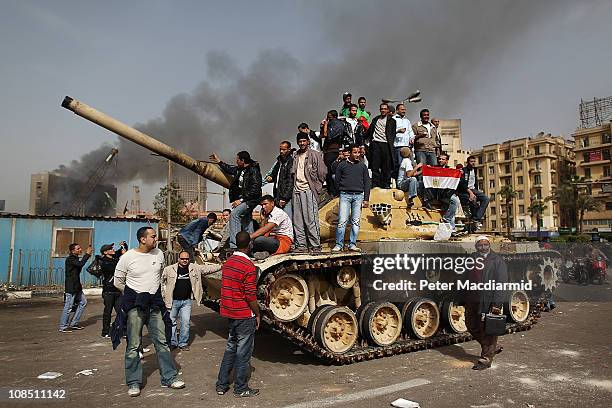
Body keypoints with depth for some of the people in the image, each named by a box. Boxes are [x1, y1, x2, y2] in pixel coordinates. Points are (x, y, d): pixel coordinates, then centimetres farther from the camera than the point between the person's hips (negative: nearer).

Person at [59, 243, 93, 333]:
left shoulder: (75, 258, 16)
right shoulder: (70, 259, -13)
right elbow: (80, 264, -30)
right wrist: (87, 254, -23)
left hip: (76, 286, 10)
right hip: (70, 286, -10)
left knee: (83, 302, 13)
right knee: (68, 306, -5)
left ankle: (73, 324, 20)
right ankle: (63, 327, 6)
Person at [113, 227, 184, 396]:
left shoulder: (159, 254, 2)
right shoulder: (128, 257, -9)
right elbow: (118, 282, 3)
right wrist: (134, 294, 9)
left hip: (155, 304, 3)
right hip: (135, 305, -3)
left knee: (162, 341, 7)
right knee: (134, 345, 4)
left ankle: (169, 377, 17)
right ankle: (134, 382, 18)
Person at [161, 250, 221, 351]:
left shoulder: (195, 268, 2)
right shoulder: (169, 269, -3)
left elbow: (208, 268, 5)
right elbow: (162, 282, 6)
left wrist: (221, 266, -1)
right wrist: (164, 295, 2)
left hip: (187, 301, 2)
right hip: (173, 300, -1)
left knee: (186, 322, 4)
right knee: (172, 322, 8)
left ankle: (183, 343, 17)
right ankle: (173, 342, 23)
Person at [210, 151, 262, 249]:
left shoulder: (253, 171, -15)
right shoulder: (239, 170, 12)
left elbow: (255, 189, -22)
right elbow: (229, 169, 33)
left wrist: (241, 200, -23)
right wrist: (219, 161, 39)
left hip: (250, 200, -10)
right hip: (242, 200, 10)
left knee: (234, 214, -24)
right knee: (246, 223, 12)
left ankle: (234, 245, -28)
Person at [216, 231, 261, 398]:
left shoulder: (227, 263, 5)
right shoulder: (249, 266, -19)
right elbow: (251, 296, -19)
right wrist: (257, 314, -7)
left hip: (229, 313, 8)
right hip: (245, 315, -7)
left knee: (231, 348, 19)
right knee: (243, 352, 5)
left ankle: (221, 385, 26)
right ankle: (240, 389, 17)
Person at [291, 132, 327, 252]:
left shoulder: (315, 155, 0)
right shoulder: (295, 156, 16)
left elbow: (322, 172, -2)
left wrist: (316, 186, -2)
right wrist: (294, 186, 11)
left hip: (309, 190, -6)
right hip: (297, 190, 6)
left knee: (311, 219, -8)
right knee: (297, 220, 6)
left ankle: (315, 246, -3)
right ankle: (301, 245, 12)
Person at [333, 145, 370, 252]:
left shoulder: (362, 166, 12)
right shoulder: (342, 165, 6)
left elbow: (367, 183, 11)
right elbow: (337, 180, 10)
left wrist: (366, 199, 5)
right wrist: (341, 191, 8)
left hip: (359, 195, 2)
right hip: (345, 195, -2)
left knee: (356, 222, 2)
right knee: (342, 221, -8)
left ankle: (352, 244, 9)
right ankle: (339, 244, -2)